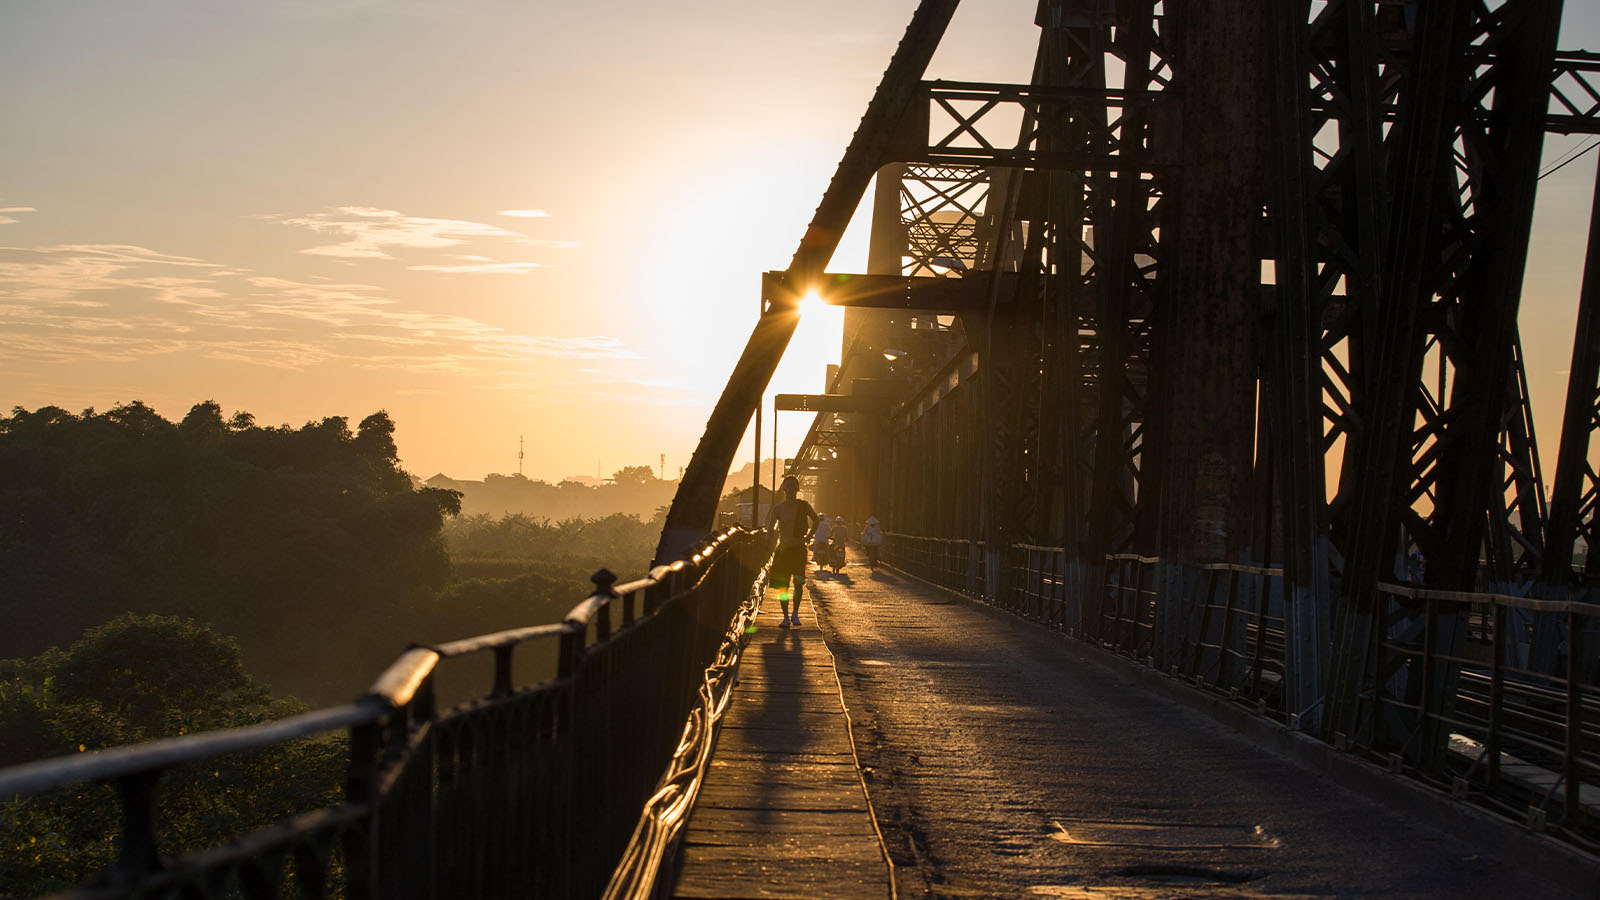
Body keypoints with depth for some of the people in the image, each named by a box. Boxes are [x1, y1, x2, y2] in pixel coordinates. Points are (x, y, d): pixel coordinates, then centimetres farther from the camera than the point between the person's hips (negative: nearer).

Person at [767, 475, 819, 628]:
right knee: (782, 585, 1)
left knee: (798, 581, -17)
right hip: (782, 549, 1)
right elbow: (769, 529, -5)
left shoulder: (803, 506, 2)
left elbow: (816, 520, 18)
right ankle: (786, 617, 12)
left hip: (798, 549, -1)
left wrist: (807, 537, 8)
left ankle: (795, 613, 0)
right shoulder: (778, 508, 2)